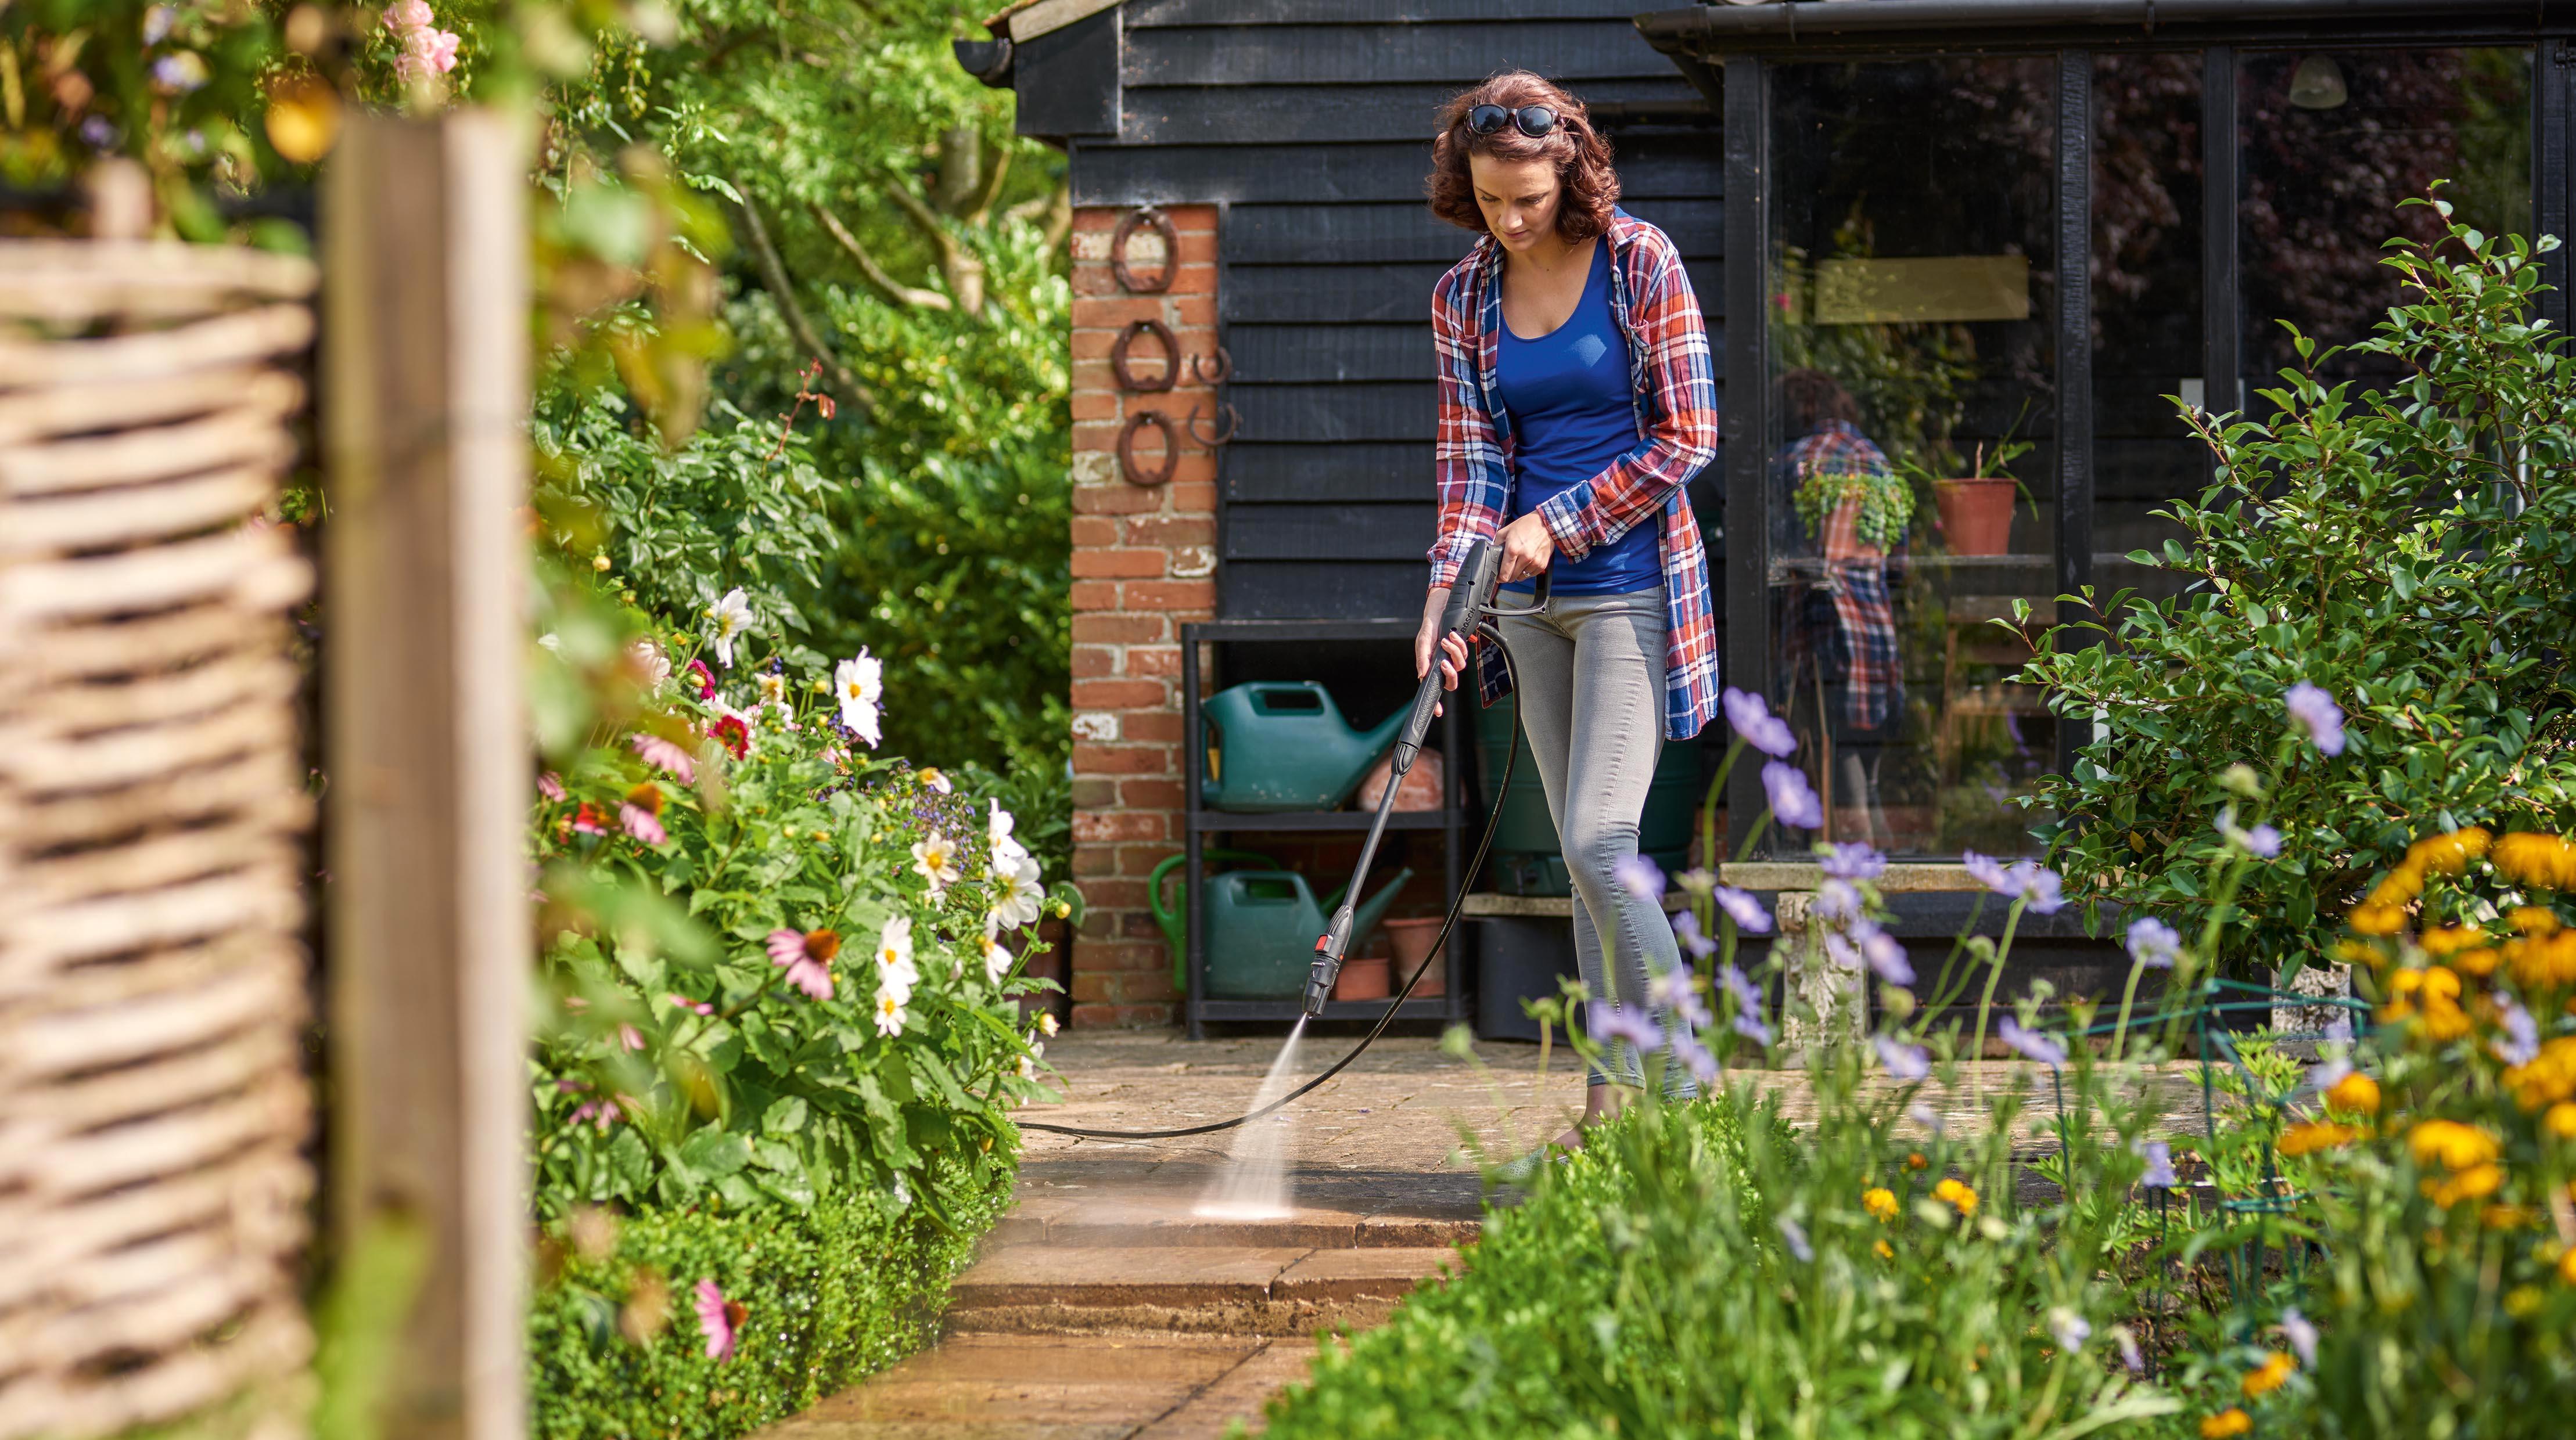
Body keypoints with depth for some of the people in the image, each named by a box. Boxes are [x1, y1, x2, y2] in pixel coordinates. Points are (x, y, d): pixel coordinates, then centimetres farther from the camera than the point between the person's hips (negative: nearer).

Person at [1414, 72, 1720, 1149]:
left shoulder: (1640, 263, -7)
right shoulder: (1463, 298, 6)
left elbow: (1686, 437, -8)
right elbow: (1469, 462, 5)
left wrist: (1558, 524, -12)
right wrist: (1444, 601, -9)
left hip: (1631, 584, -5)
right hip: (1536, 603, 5)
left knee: (1598, 842, -15)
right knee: (1585, 858, 7)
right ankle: (1616, 1100, 11)